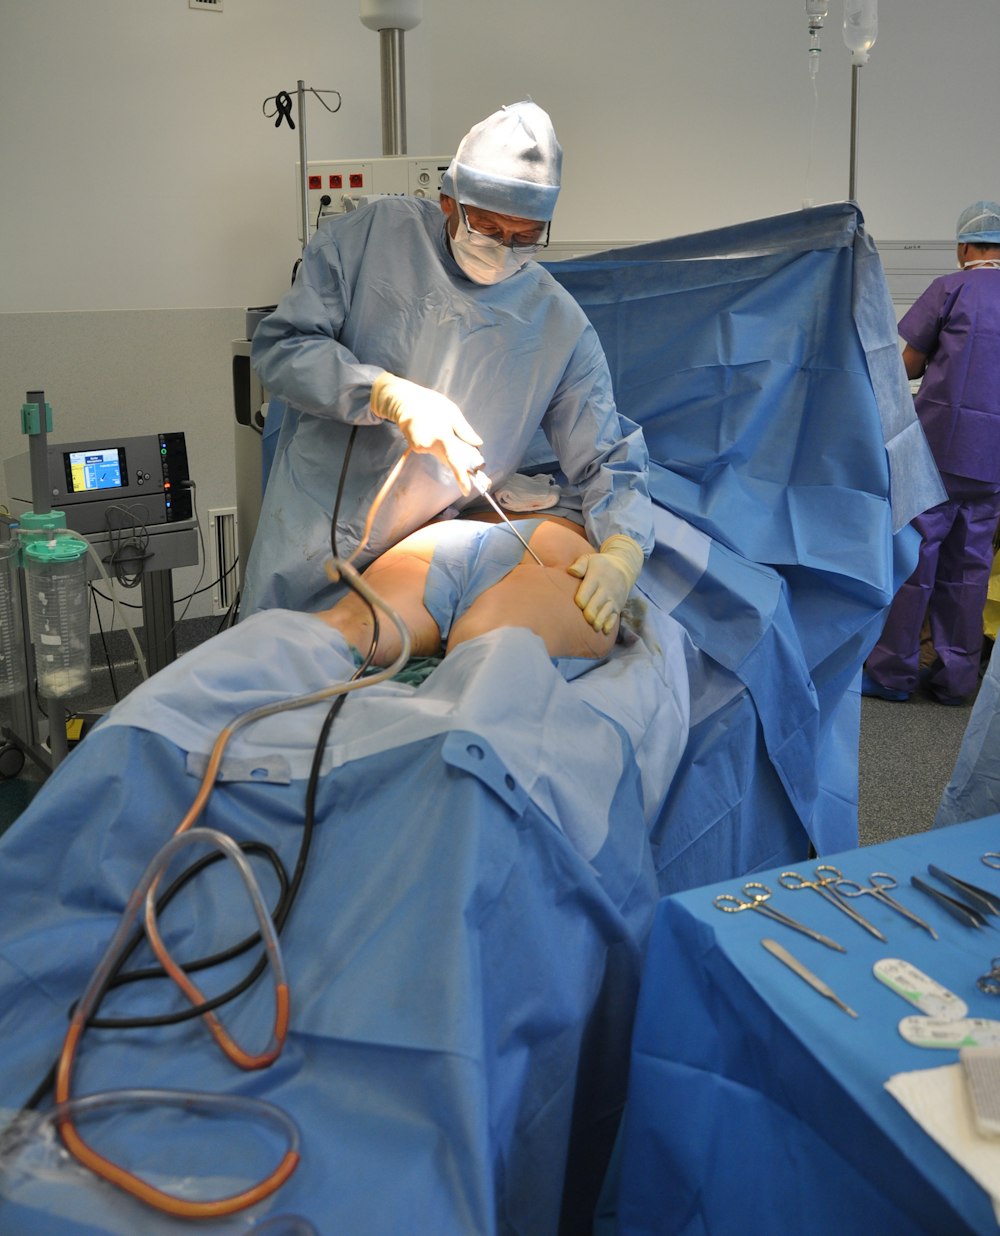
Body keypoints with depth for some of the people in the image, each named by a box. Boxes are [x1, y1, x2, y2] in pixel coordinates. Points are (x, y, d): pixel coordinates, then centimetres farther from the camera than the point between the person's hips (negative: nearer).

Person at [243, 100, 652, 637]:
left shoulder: (561, 326, -3)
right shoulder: (372, 234, -6)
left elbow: (606, 461, -1)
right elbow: (280, 347, -10)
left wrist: (622, 552, -21)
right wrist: (391, 395, -25)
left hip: (426, 558, 0)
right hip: (313, 529, 0)